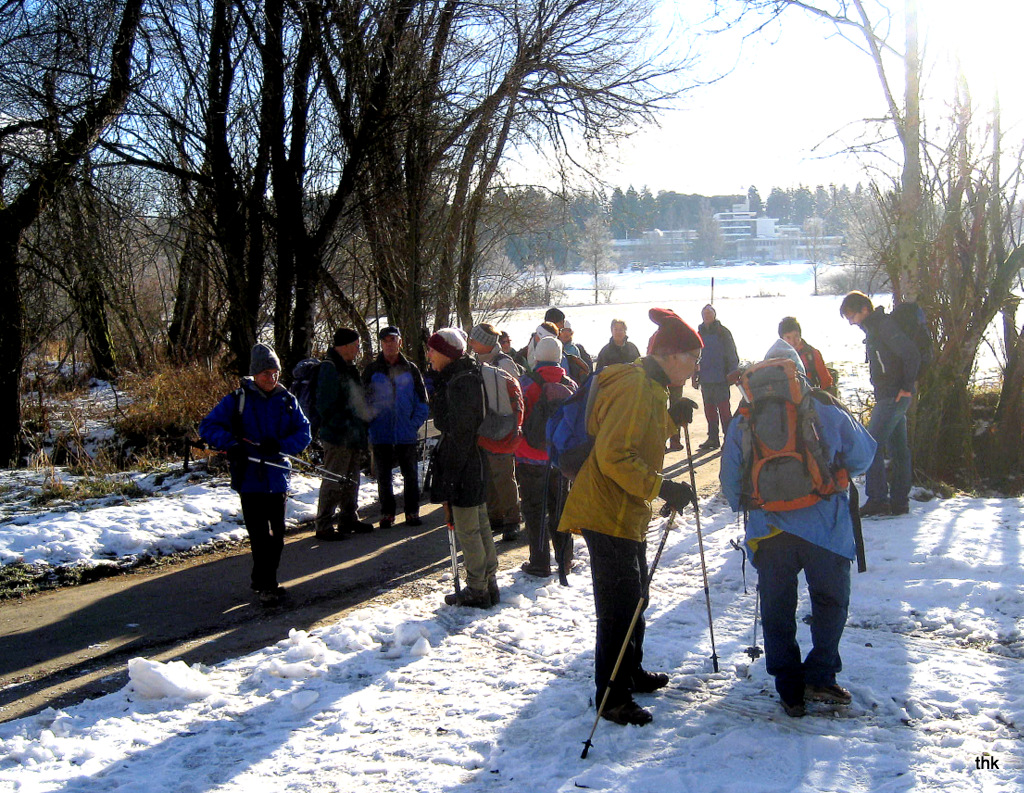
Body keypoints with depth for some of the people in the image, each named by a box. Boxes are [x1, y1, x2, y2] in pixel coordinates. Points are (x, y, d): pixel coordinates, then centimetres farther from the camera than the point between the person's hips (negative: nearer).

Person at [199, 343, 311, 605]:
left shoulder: (287, 400, 6)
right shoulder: (237, 399, -3)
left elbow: (304, 433, 5)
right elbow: (208, 426, -4)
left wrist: (280, 445, -14)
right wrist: (230, 444, -21)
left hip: (278, 477, 4)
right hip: (249, 478, -4)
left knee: (277, 534, 13)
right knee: (259, 535, -5)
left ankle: (262, 579, 29)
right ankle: (266, 586, 4)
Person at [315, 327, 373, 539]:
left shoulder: (349, 368, 17)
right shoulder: (330, 369, -14)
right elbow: (325, 406, -19)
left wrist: (362, 430, 17)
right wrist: (345, 426, -20)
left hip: (353, 437, 10)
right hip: (337, 437, -10)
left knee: (351, 480, 17)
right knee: (334, 481, -6)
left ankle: (349, 519, 29)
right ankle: (324, 526, -1)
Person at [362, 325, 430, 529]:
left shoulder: (411, 369, 4)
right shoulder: (371, 371, 3)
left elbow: (422, 401, 7)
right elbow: (363, 401, 7)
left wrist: (415, 424, -4)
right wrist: (370, 423, -4)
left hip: (406, 433, 0)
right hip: (380, 434, 0)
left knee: (411, 474, 6)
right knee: (383, 476, 7)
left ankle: (412, 512, 17)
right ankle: (387, 514, 16)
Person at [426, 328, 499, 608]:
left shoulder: (459, 383, -19)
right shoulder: (468, 377, 13)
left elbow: (459, 434, -22)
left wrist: (448, 478, -21)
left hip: (464, 468, -10)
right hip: (477, 467, 10)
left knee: (466, 530, -1)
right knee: (481, 526, 16)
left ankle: (477, 590, 8)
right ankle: (489, 585, 25)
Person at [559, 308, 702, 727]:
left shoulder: (650, 386, 11)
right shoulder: (634, 387, -21)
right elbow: (613, 456, -28)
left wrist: (672, 419, 4)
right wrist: (662, 487, -29)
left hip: (628, 512, 11)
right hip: (608, 514, -11)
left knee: (633, 598, 22)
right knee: (620, 607, -3)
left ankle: (631, 672, 38)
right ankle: (612, 697, 8)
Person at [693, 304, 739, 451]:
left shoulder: (723, 332, -3)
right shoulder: (700, 333, 13)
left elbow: (732, 355, -4)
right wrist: (695, 377, 14)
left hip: (721, 378, -5)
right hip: (705, 379, 5)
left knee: (724, 409, -4)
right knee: (709, 410, 9)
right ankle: (713, 438, 17)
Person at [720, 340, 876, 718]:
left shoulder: (743, 422, 2)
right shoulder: (828, 412, -3)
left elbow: (730, 482, 6)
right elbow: (861, 459, 7)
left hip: (768, 531, 1)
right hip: (825, 528, -1)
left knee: (777, 612, 14)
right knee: (831, 601, 19)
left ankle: (790, 690, 16)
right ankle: (820, 677, 14)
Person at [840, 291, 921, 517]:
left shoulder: (884, 325, -14)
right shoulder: (874, 327, 16)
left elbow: (911, 354, -22)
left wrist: (907, 387, -18)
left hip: (893, 397, -10)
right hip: (888, 396, 10)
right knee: (898, 449, 11)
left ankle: (877, 499, -9)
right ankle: (899, 502, 16)